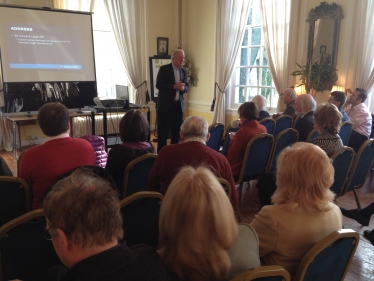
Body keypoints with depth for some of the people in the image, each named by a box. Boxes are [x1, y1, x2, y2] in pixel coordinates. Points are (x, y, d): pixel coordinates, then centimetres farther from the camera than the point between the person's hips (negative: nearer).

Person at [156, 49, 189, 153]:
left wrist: (183, 88, -12)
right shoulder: (164, 69, -4)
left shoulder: (184, 71, 11)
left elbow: (186, 87, 12)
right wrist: (174, 86, -22)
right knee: (163, 132, 0)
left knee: (177, 131, 8)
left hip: (178, 105, 5)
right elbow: (158, 85, -12)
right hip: (165, 105, -5)